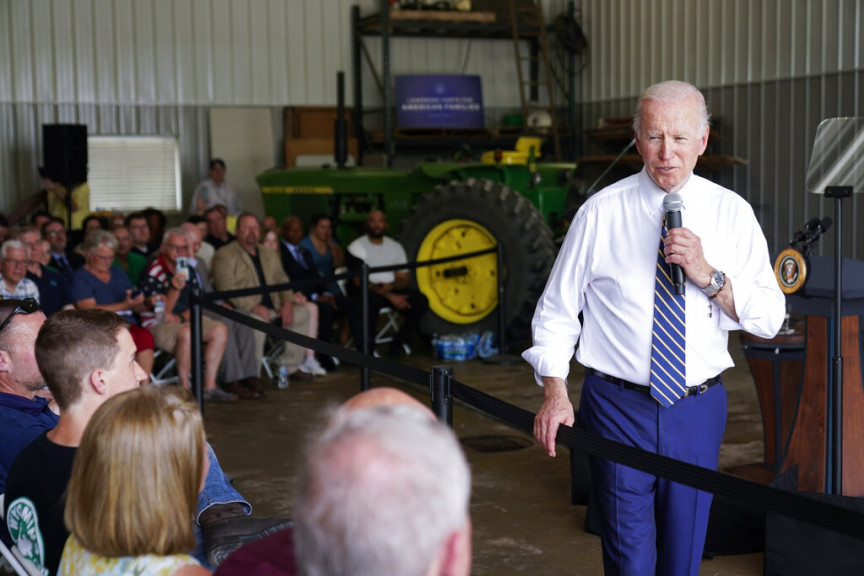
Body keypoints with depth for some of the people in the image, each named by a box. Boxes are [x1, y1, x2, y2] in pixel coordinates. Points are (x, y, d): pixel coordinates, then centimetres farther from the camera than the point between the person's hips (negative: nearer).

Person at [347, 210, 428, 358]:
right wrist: (390, 296, -19)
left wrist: (392, 286, -16)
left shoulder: (395, 247, 15)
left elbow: (405, 278, 11)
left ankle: (397, 343, -9)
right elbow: (359, 281, -9)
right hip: (368, 291, -4)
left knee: (421, 301, -21)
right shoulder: (356, 247, 1)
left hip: (392, 289, 5)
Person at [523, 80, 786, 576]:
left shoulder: (732, 213, 1)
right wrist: (556, 393, -11)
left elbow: (770, 319, -3)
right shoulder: (601, 213, -3)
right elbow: (557, 310, 1)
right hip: (619, 407, -2)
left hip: (699, 409, 2)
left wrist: (708, 276, -18)